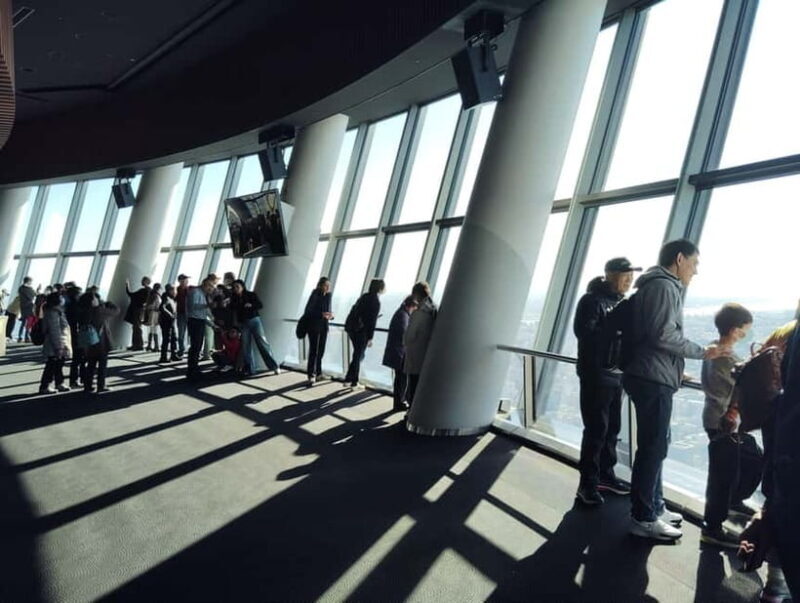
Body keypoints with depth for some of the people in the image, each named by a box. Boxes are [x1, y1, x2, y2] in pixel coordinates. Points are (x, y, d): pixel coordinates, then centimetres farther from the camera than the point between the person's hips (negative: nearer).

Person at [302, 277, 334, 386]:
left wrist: (330, 315, -8)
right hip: (313, 326, -6)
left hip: (324, 327, 6)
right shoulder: (315, 294, -12)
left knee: (320, 351, 10)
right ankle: (310, 375, -5)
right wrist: (321, 314, -28)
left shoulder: (328, 295, 6)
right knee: (313, 350, -8)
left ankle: (318, 373, 20)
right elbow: (307, 311, -17)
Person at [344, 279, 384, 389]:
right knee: (358, 356, 4)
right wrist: (370, 338, -12)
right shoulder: (376, 302, -12)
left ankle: (348, 379, 21)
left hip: (351, 327, 7)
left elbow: (354, 311, 15)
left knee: (358, 355, 19)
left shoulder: (364, 297, 11)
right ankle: (354, 382, 11)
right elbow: (372, 321, -15)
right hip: (361, 331, -7)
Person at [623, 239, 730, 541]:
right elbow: (664, 334, -21)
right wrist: (703, 352, -10)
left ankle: (654, 506, 27)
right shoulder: (664, 285, -11)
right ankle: (644, 518, 3)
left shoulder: (659, 286, 21)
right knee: (653, 447, -5)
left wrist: (674, 370, 21)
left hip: (652, 377, 11)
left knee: (655, 445, 16)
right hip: (653, 379, -11)